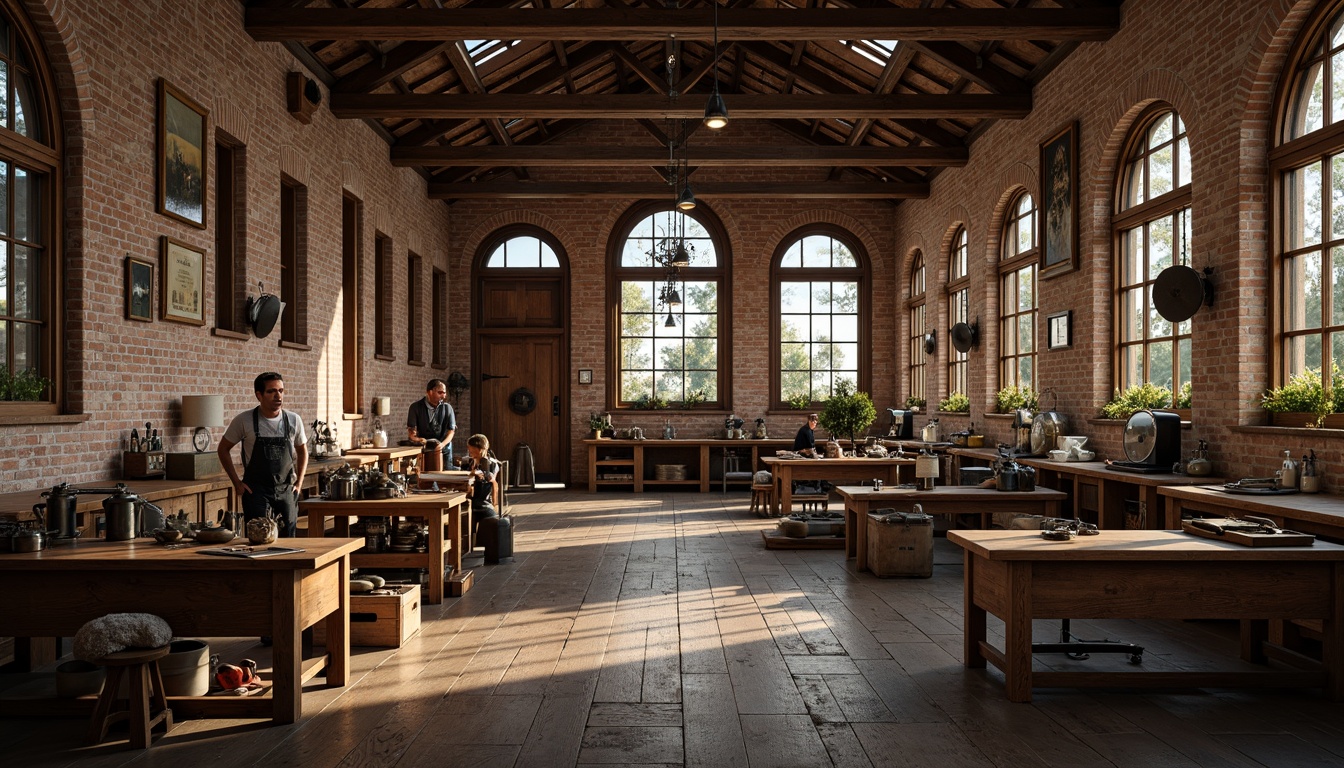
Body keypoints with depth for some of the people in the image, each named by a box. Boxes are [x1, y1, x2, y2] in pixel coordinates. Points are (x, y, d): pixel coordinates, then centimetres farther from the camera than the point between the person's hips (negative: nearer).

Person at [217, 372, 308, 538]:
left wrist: (299, 482, 7)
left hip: (286, 490, 2)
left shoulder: (293, 420, 0)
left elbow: (302, 451, 15)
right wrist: (237, 483, -1)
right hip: (256, 491, -2)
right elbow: (223, 449, 5)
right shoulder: (244, 421, -7)